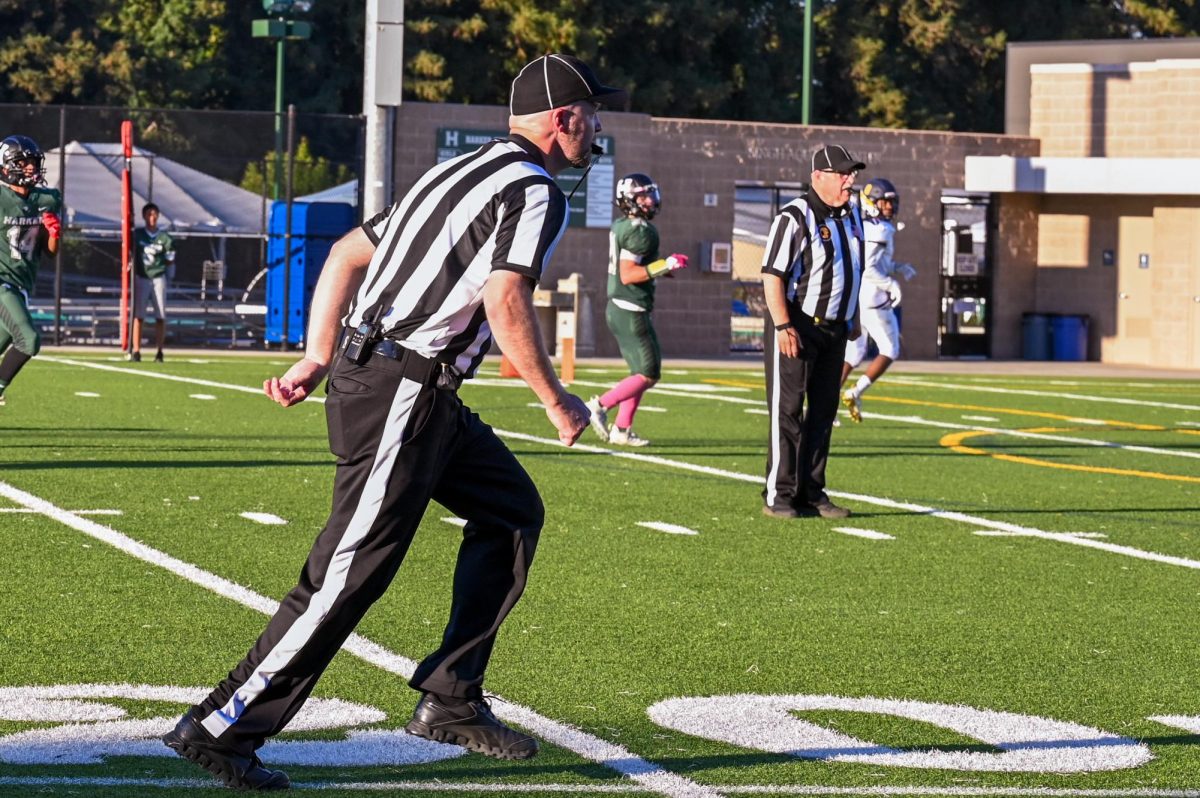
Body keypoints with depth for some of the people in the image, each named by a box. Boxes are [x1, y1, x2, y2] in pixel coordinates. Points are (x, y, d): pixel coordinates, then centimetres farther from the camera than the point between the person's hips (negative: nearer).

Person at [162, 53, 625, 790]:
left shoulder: (459, 173, 21)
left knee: (513, 511, 18)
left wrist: (318, 358, 18)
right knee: (354, 572, -9)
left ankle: (452, 700, 18)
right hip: (401, 392, -10)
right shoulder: (536, 190, -7)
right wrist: (556, 400, -9)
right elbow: (505, 301, -20)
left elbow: (349, 253, 20)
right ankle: (220, 728, -8)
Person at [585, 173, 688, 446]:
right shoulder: (640, 231, -18)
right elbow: (627, 275, -23)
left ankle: (622, 430, 14)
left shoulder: (620, 226, 11)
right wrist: (664, 265, -24)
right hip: (631, 311, -10)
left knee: (641, 371, 15)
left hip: (618, 308, 10)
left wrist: (659, 269, 21)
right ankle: (600, 405, -4)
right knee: (648, 375, -4)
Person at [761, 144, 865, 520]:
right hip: (796, 327, -8)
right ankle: (779, 495, 0)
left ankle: (811, 493, 15)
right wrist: (783, 326, -23)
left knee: (823, 411, 9)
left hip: (834, 328, 8)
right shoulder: (795, 218, -15)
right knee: (787, 411, -4)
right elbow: (772, 275, -18)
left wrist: (853, 318, 23)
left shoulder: (850, 214, 11)